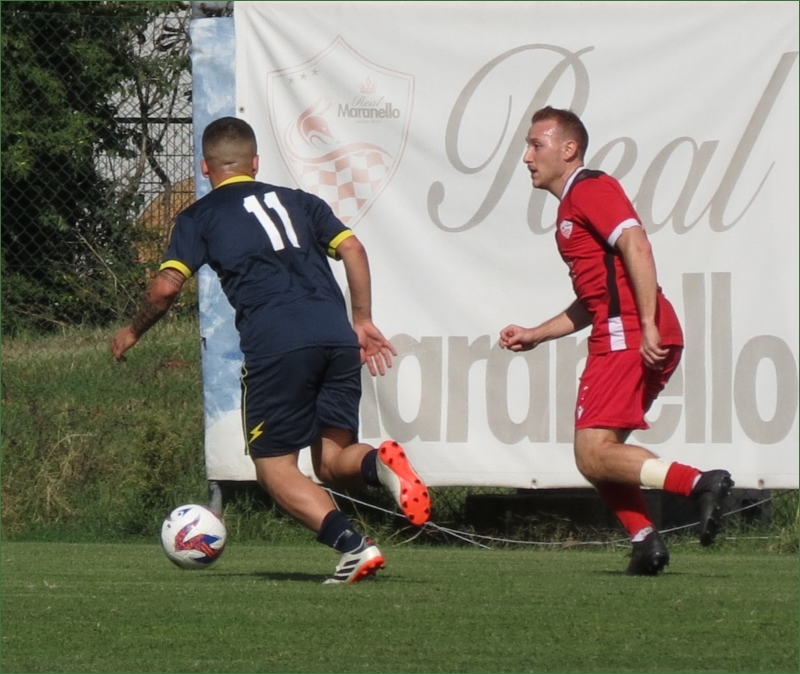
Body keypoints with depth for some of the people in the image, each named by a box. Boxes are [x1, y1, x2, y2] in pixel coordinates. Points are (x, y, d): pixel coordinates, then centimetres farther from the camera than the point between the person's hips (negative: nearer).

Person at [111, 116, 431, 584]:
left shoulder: (200, 217, 15)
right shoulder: (298, 201, 25)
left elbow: (167, 286, 5)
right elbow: (352, 248, 13)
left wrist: (133, 332, 22)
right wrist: (362, 320, 18)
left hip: (274, 341, -4)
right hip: (337, 335, 4)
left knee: (274, 465, 5)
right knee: (332, 460, 11)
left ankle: (353, 545, -17)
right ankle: (380, 463, -24)